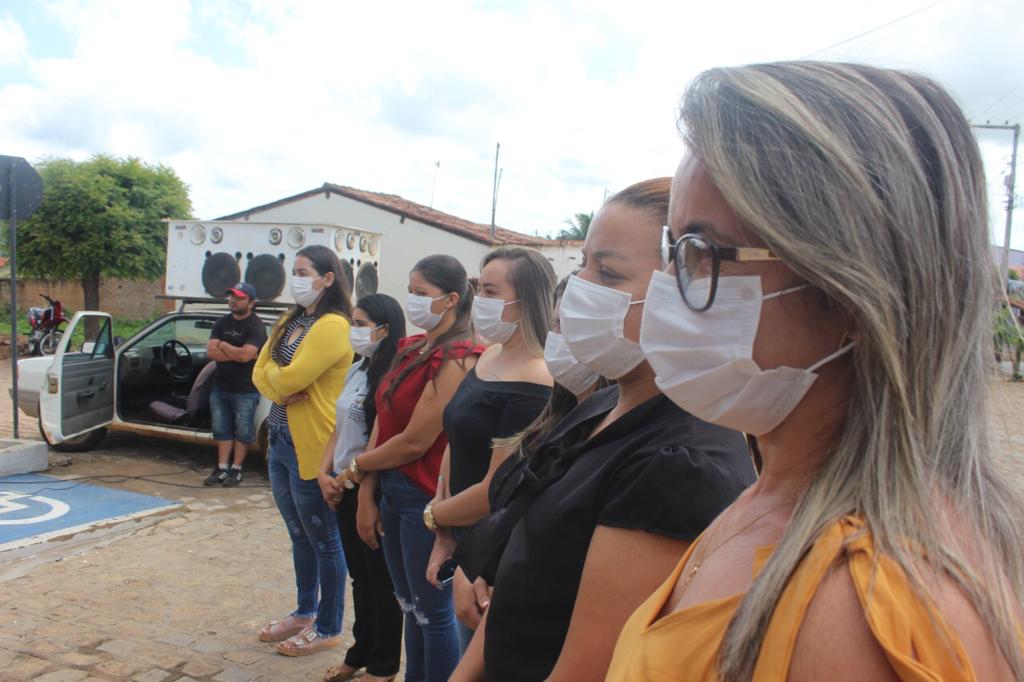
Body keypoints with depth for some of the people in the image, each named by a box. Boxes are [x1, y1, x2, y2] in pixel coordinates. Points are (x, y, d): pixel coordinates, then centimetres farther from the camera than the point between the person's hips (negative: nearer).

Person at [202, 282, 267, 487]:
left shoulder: (256, 326, -11)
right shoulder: (222, 323, 9)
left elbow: (245, 355, -23)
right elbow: (210, 352, -2)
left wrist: (223, 345, -8)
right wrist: (237, 353, -15)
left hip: (245, 390, -6)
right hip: (220, 387, 6)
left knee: (242, 432, 3)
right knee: (222, 430, 11)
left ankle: (236, 470, 13)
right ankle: (222, 469, 19)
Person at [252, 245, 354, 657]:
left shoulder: (333, 326, -17)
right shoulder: (291, 320, 12)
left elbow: (289, 378, -24)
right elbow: (261, 371, 8)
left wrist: (273, 372, -3)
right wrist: (279, 390, -12)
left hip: (310, 447, -9)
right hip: (281, 442, 9)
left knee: (324, 540, 5)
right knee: (300, 537, 20)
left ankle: (328, 629, 19)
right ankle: (304, 612, 36)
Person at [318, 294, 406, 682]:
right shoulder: (356, 372, 9)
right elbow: (339, 429, 13)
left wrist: (346, 478, -11)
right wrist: (325, 474, 2)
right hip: (344, 490, 8)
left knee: (381, 580, 7)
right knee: (359, 577, 20)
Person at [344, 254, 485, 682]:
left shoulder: (457, 359, -17)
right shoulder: (410, 349, 9)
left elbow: (415, 441, -19)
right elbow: (382, 420, 6)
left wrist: (358, 466, -4)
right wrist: (366, 494, 0)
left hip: (426, 497, -8)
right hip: (392, 492, 8)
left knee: (432, 611, 7)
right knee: (410, 604, 20)